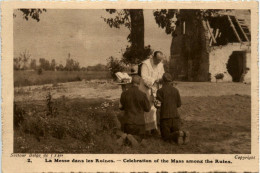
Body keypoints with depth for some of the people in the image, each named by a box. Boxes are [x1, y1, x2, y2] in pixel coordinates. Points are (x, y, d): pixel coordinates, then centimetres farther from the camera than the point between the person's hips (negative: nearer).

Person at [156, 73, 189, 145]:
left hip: (165, 118, -3)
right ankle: (184, 134, -22)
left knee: (166, 137, 8)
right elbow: (179, 104, 10)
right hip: (176, 117, 3)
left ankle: (178, 134, -23)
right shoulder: (175, 90, 7)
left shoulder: (160, 91, -4)